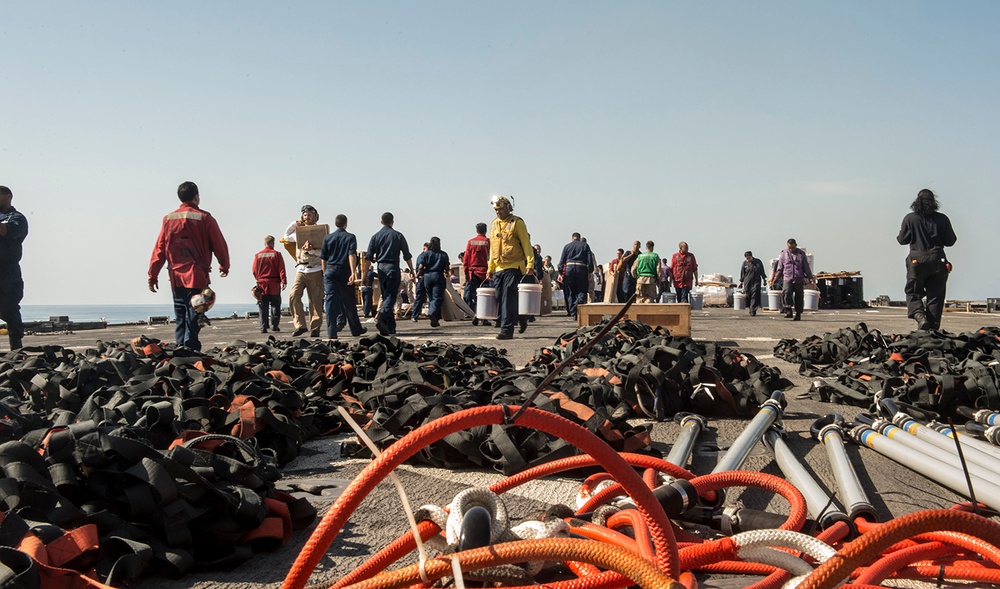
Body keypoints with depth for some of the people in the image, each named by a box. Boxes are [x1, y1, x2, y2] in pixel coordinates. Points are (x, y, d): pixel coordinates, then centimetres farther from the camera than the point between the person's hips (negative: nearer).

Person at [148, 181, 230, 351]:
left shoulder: (169, 219, 7)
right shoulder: (204, 218, -3)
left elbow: (159, 249, 5)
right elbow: (219, 245, 1)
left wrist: (153, 275, 8)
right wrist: (224, 266, 17)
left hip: (176, 277, 4)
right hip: (197, 277, -4)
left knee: (180, 318, 13)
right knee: (193, 317, -2)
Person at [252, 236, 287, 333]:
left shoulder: (258, 255, 4)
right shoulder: (276, 254, -3)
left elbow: (254, 270, 7)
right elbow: (281, 269, -9)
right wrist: (284, 281, -9)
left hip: (262, 284, 2)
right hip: (274, 285, -2)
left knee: (263, 308, 5)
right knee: (275, 306, 10)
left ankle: (263, 327, 0)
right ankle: (274, 325, 6)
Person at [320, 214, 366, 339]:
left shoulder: (327, 238, 8)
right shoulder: (350, 237, 0)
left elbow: (323, 259, 7)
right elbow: (352, 255, -11)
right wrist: (353, 273, -17)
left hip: (330, 271, 2)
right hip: (344, 272, -2)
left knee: (330, 301, 0)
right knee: (349, 302, 8)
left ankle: (331, 332, -7)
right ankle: (356, 330, 19)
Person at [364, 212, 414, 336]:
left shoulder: (375, 236, 7)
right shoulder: (398, 236, 1)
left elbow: (368, 258, 3)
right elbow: (407, 256, 0)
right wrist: (412, 271, 9)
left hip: (381, 268, 4)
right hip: (393, 267, -3)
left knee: (385, 296, 12)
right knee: (391, 296, -7)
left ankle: (390, 326, 13)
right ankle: (382, 319, -30)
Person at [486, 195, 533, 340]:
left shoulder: (517, 222, -3)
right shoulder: (494, 224, 16)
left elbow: (526, 244, -6)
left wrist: (530, 263, -15)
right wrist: (490, 268, 18)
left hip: (514, 267, -6)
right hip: (499, 268, 7)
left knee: (509, 298, -12)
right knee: (500, 299, 6)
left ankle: (507, 329, -11)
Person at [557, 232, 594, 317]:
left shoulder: (567, 246, 13)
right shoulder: (585, 245, 10)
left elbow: (562, 260, 9)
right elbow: (590, 259, 3)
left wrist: (560, 273, 11)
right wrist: (590, 271, 7)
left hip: (569, 267, 1)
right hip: (581, 268, -1)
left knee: (570, 292, 7)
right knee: (582, 290, 2)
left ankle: (573, 313, 6)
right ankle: (578, 303, -28)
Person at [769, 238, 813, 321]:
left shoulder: (801, 254, 5)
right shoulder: (783, 253, 6)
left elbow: (806, 267, 11)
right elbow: (779, 268, 14)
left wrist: (810, 278, 8)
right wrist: (775, 278, 13)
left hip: (799, 280, 1)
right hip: (787, 279, 0)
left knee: (799, 297, 2)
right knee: (786, 293, -23)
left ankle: (798, 314, 13)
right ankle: (788, 311, -20)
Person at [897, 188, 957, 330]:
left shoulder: (910, 218, -4)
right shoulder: (942, 219, 0)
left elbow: (902, 240, 1)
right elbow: (950, 241, 5)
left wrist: (900, 233, 21)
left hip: (917, 261, -1)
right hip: (938, 260, 1)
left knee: (913, 292, 11)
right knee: (935, 295, 7)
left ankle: (919, 315, -15)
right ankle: (933, 328, 4)